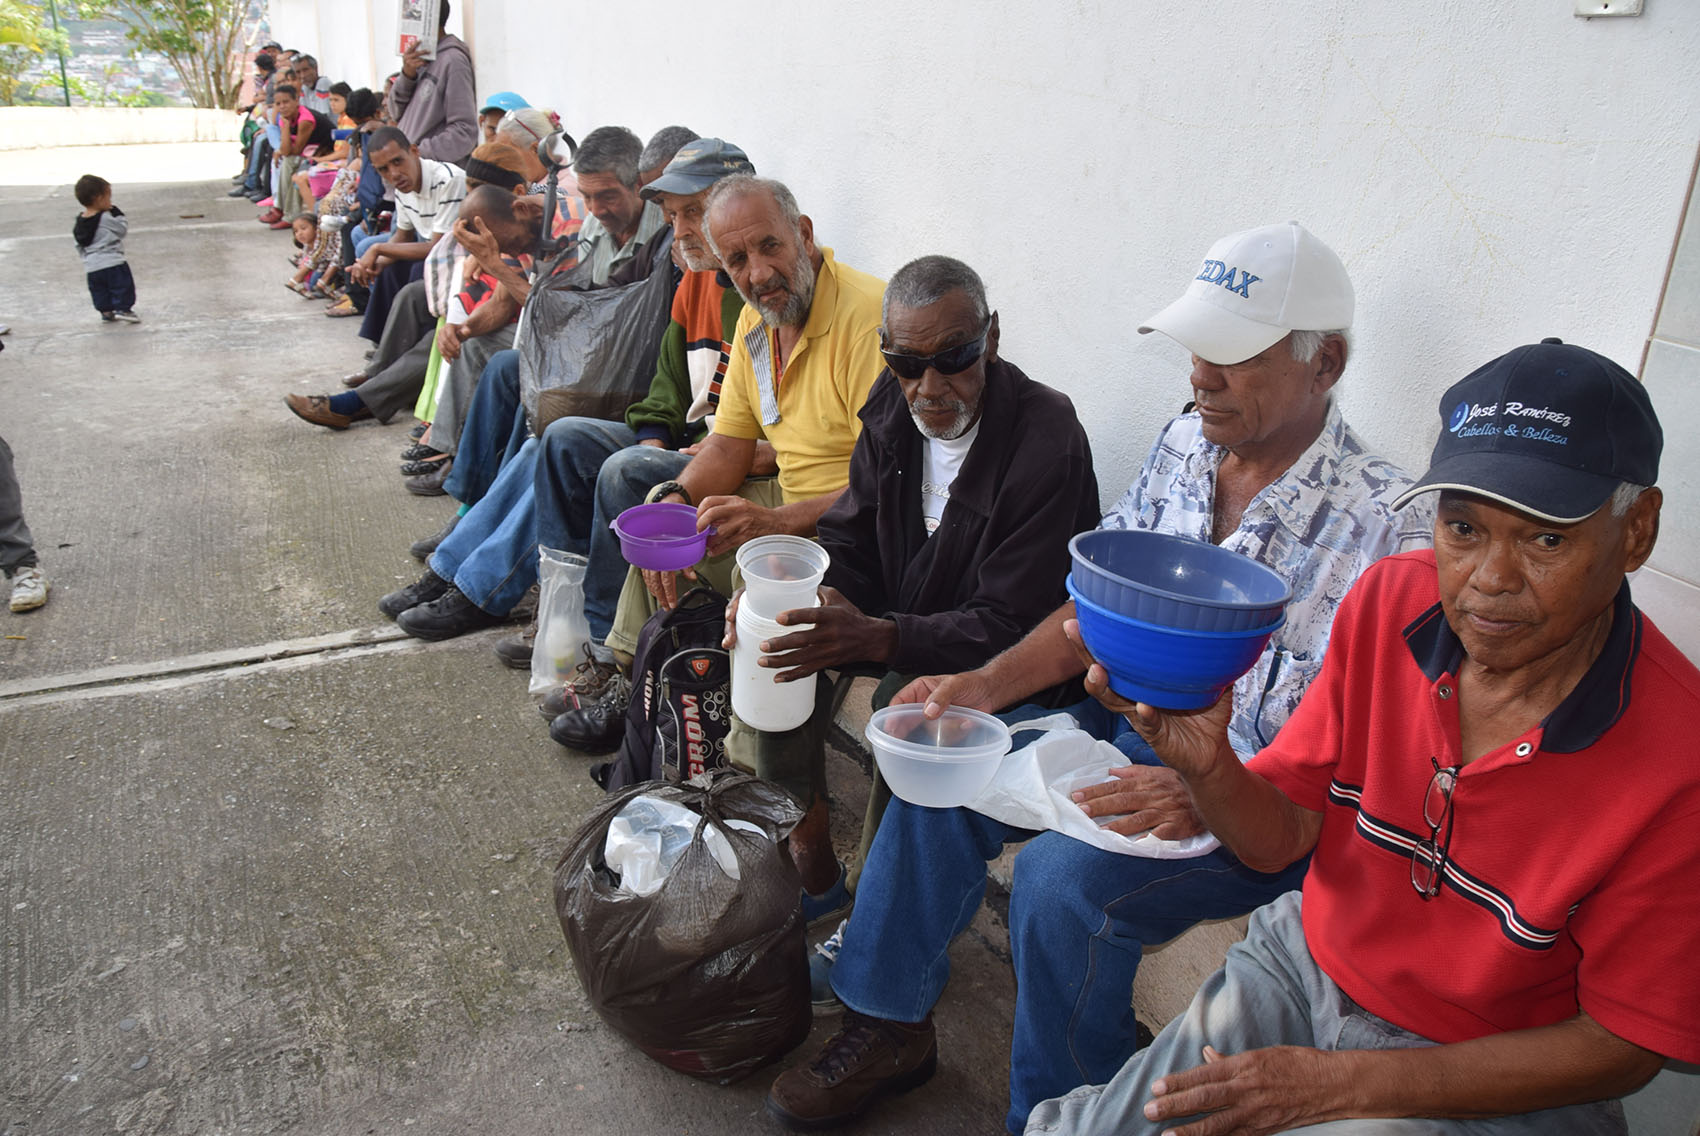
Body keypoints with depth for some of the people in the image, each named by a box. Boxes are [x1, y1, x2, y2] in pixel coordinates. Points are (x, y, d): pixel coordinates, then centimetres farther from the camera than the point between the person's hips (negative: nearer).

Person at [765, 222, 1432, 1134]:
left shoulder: (1383, 528, -21)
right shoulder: (1184, 445, 1)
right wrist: (988, 685, -8)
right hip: (1135, 731, 7)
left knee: (1063, 876, -28)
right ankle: (889, 1024, 12)